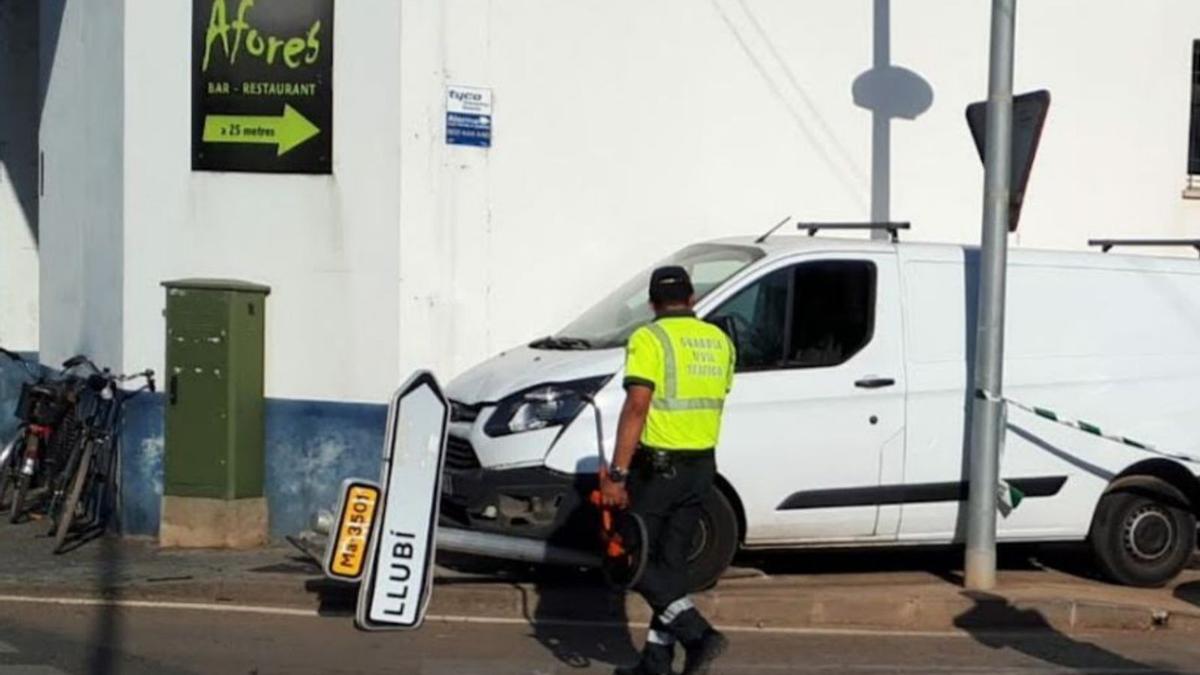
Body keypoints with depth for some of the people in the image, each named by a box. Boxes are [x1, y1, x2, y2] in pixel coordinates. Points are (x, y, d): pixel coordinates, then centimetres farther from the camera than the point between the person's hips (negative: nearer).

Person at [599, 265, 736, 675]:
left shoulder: (649, 339, -12)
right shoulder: (719, 341, 9)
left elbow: (636, 408, -20)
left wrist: (617, 474, -20)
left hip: (657, 467, -7)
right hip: (702, 466, 7)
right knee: (672, 564, 13)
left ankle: (698, 634, -9)